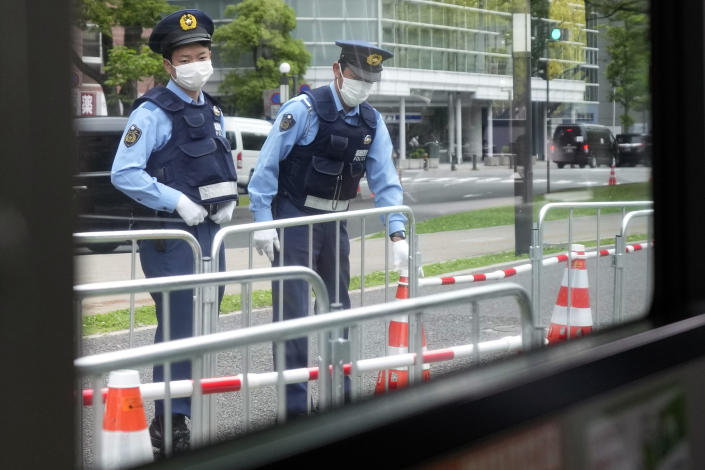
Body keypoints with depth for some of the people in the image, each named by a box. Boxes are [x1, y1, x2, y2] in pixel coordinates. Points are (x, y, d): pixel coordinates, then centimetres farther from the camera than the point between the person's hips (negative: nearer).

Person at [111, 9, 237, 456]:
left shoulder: (211, 110, 14)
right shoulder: (153, 112, -12)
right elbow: (124, 173, -19)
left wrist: (229, 199, 8)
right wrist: (177, 201, -19)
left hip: (209, 231, 8)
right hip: (171, 235, -8)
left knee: (201, 325, 12)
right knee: (177, 329, -8)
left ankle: (185, 416, 24)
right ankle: (169, 425, 0)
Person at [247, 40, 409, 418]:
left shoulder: (371, 122, 3)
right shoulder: (304, 109, -14)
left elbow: (384, 180, 3)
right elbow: (267, 165, -13)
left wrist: (397, 232, -8)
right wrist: (263, 222, -17)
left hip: (335, 223, 6)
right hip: (294, 218, -6)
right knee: (293, 314, -6)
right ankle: (294, 404, -2)